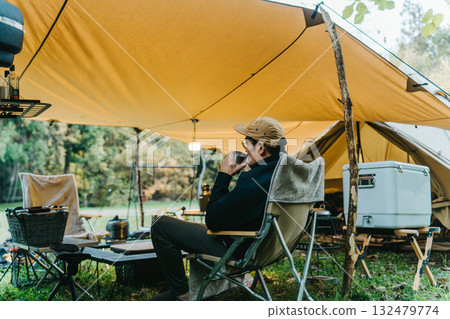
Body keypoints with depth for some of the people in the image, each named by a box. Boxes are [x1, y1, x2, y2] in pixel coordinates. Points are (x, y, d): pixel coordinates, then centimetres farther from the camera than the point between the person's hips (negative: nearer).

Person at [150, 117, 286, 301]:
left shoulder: (253, 181, -31)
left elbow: (213, 220, -22)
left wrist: (224, 175, -16)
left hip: (240, 251, -9)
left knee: (161, 225, -4)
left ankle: (180, 294, 9)